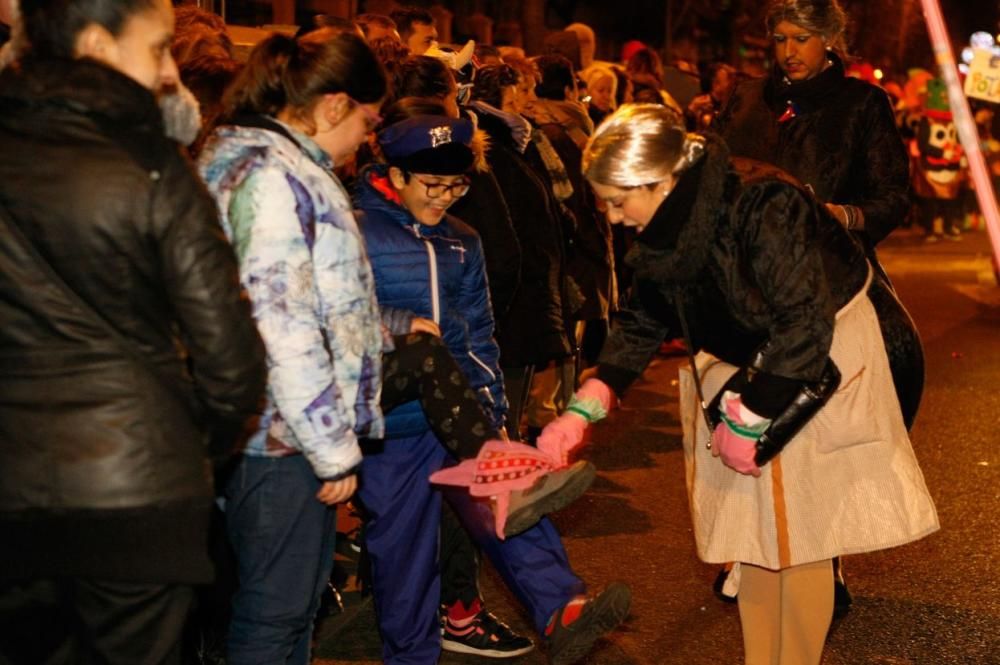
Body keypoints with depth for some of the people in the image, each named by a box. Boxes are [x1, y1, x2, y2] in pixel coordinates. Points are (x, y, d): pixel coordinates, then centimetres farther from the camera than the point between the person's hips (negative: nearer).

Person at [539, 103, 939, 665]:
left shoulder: (760, 206, -31)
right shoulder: (667, 228, -7)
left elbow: (804, 325, -29)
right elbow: (643, 321, 4)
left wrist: (749, 418, -21)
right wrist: (583, 410, -5)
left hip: (817, 364, -7)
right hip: (746, 364, 7)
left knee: (798, 534, 0)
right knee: (750, 530, 9)